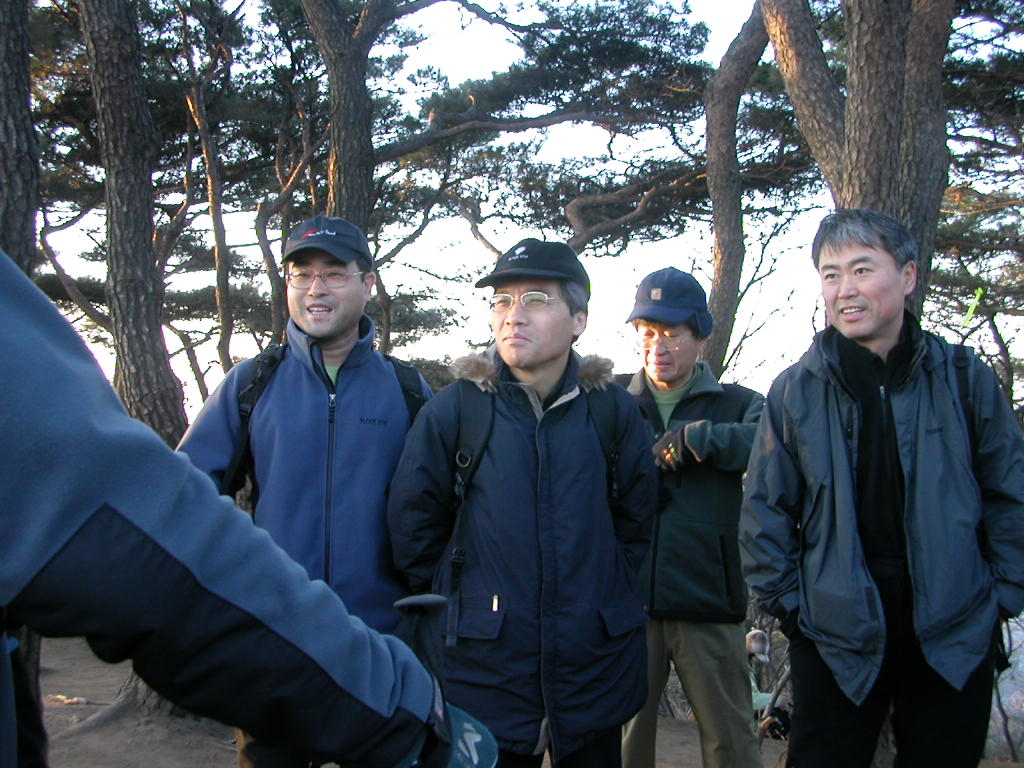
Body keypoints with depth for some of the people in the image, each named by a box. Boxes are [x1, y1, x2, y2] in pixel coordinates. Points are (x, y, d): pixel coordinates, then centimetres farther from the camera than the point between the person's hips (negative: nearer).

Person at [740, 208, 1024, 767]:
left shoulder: (962, 377, -1)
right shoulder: (795, 391, -1)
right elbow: (765, 511, 3)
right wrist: (785, 602, -1)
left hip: (954, 636, 1)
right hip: (837, 635, 0)